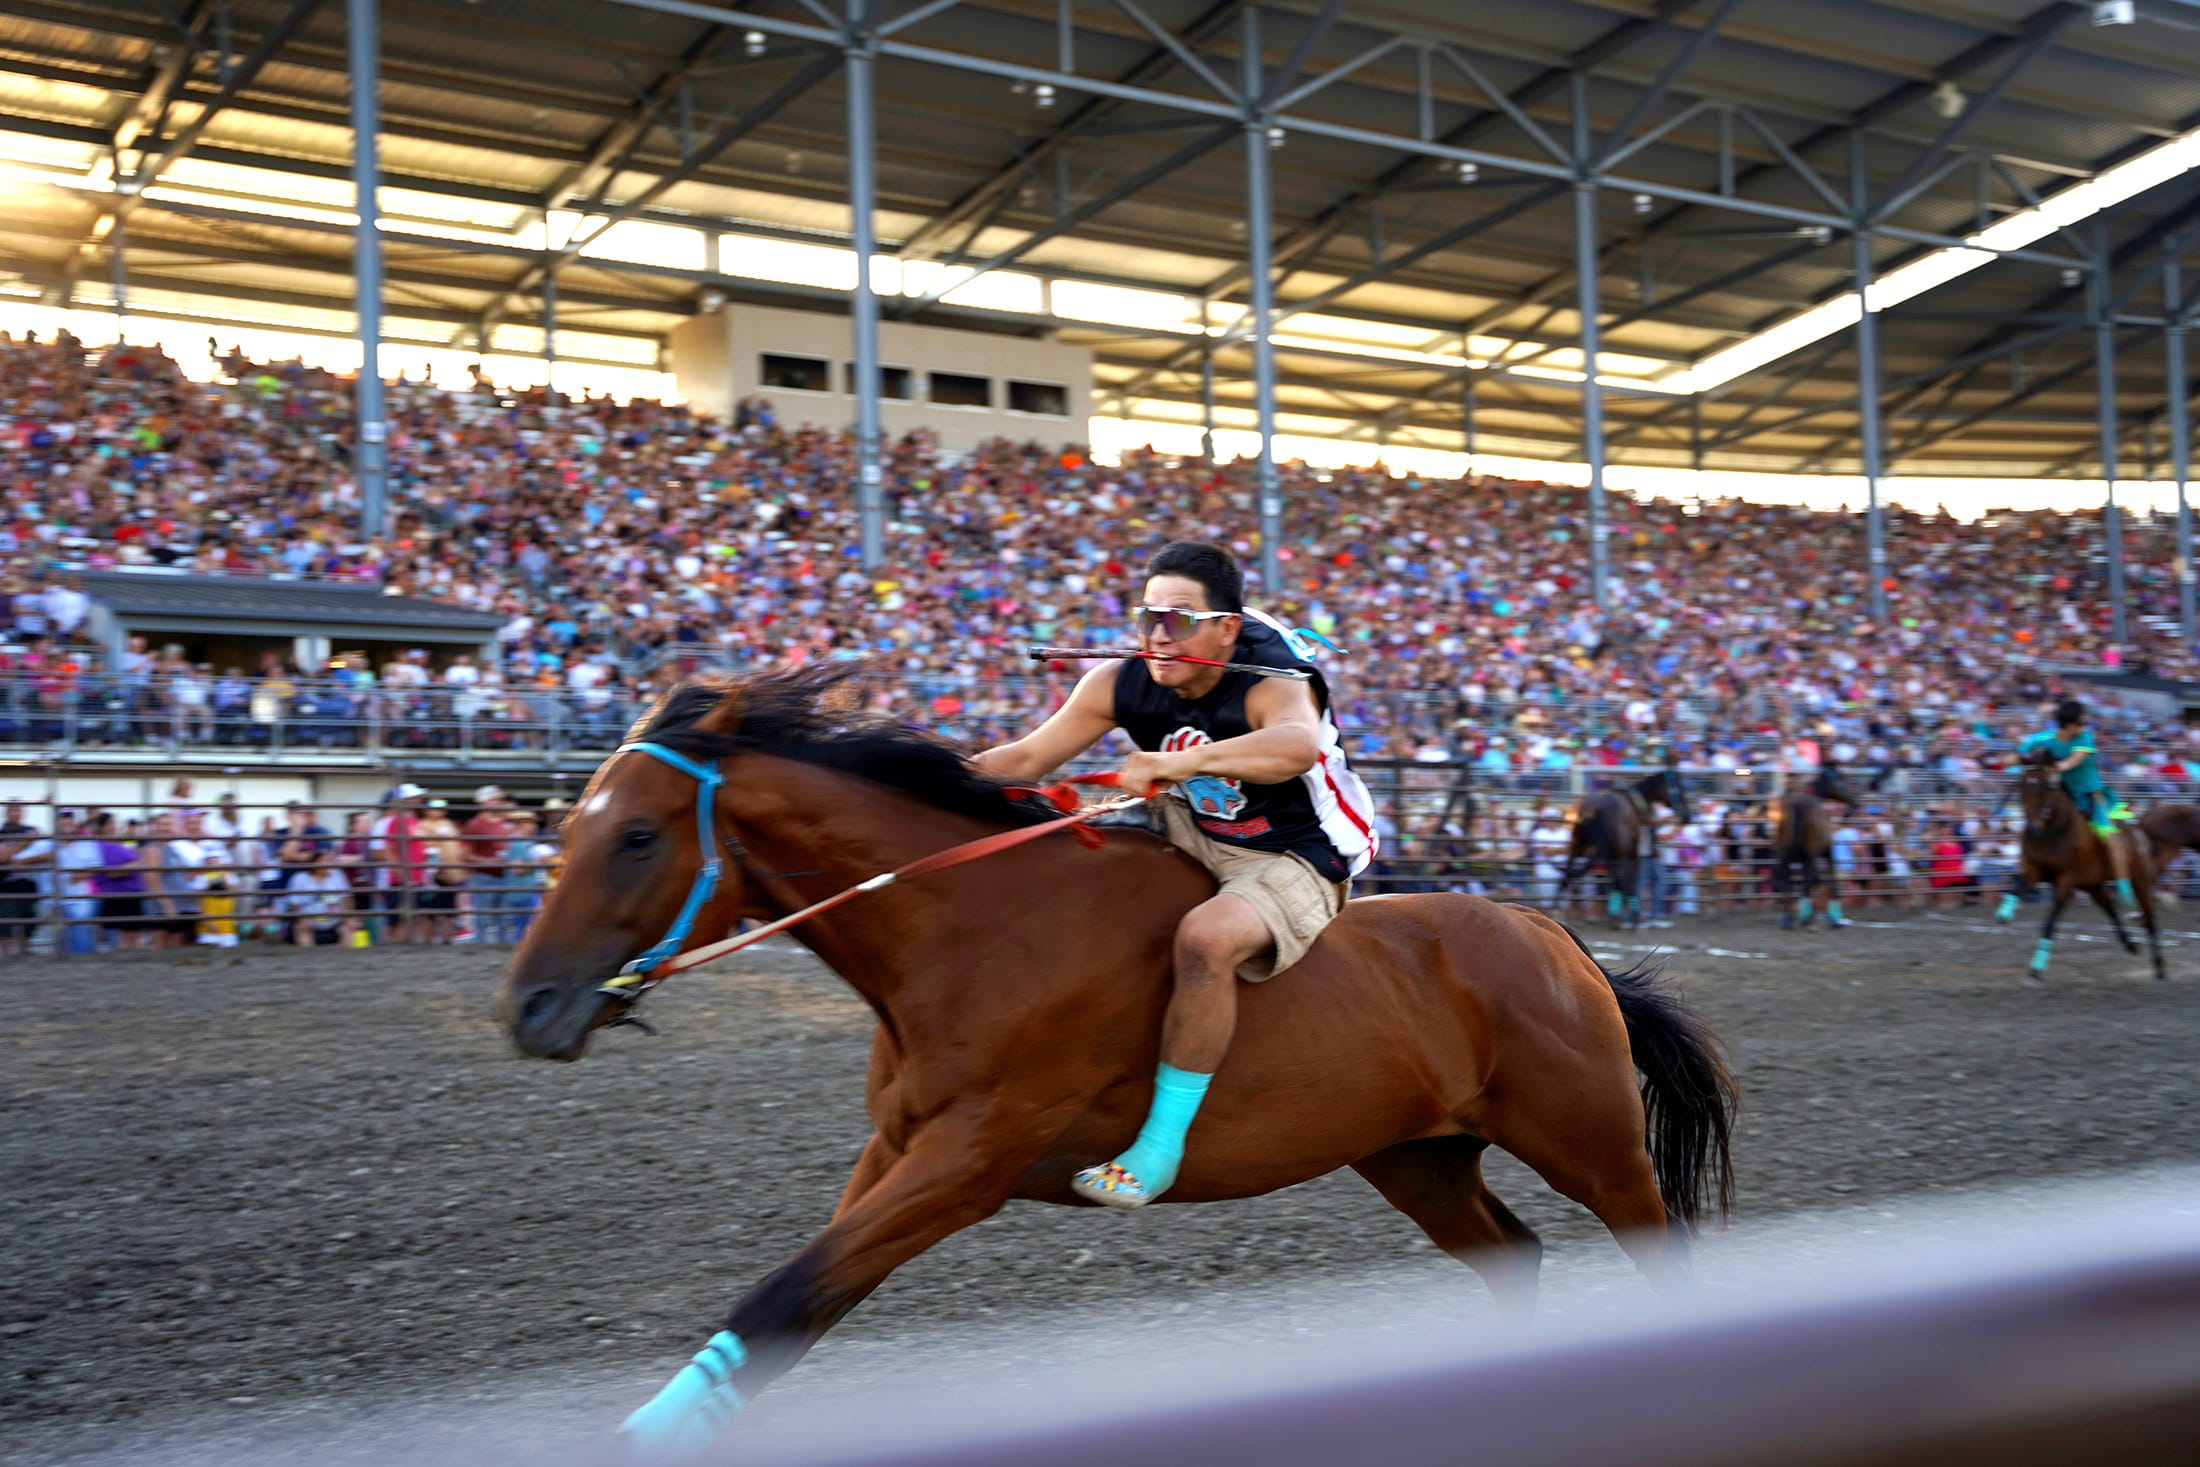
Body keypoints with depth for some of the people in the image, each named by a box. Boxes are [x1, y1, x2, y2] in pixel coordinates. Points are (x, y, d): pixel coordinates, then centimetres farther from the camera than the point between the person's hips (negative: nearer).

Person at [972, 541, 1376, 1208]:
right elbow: (1028, 758, -6)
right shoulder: (1123, 684, -10)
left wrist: (1184, 761, -63)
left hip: (1297, 860, -8)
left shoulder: (1274, 686, -27)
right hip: (1194, 834, 8)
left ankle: (1163, 1141, -25)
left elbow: (1298, 745, -52)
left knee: (1206, 938, -36)